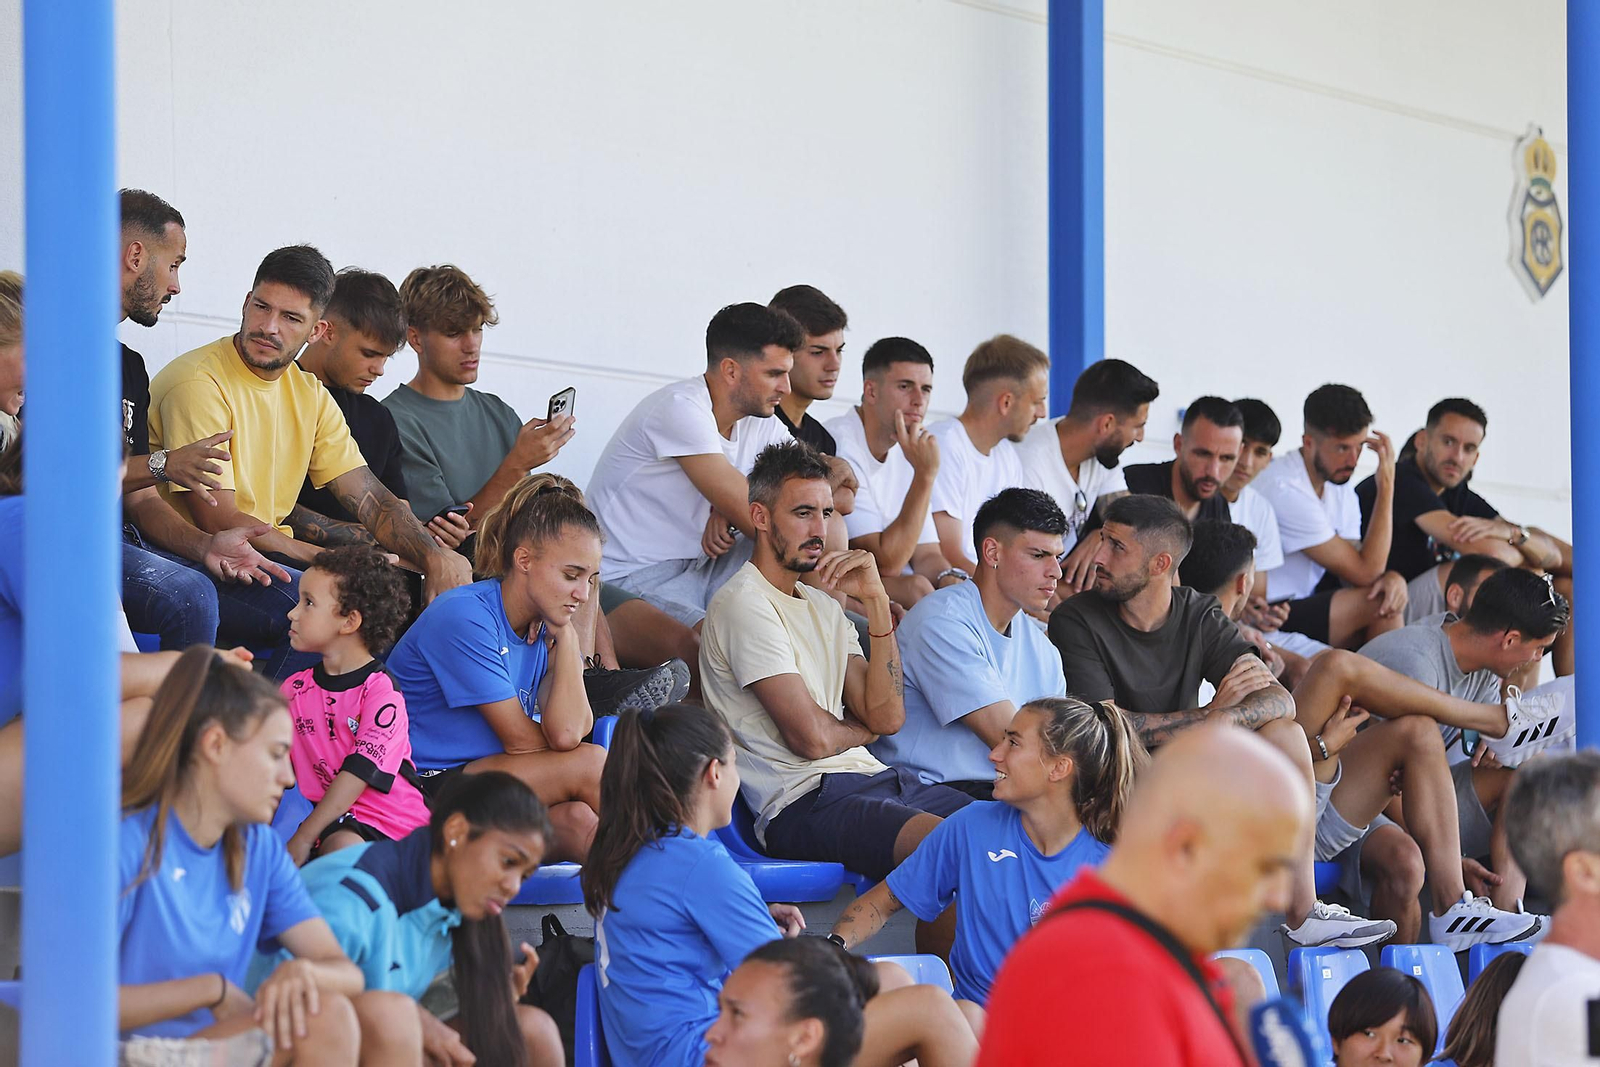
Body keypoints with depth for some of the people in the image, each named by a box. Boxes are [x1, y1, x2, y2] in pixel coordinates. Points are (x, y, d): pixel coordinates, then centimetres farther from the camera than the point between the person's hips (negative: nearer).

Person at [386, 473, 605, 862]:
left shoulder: (548, 622, 5)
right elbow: (521, 740, -15)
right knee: (588, 763, -20)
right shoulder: (465, 617, -16)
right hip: (425, 784, -7)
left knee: (576, 820, -26)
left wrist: (566, 636, -9)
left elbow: (567, 732, -14)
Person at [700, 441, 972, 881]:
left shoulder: (822, 605, 23)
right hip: (805, 799, -9)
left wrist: (876, 599, 5)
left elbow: (887, 716, 9)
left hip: (871, 778, 9)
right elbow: (812, 737, -12)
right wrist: (862, 730, 11)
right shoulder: (743, 603, -5)